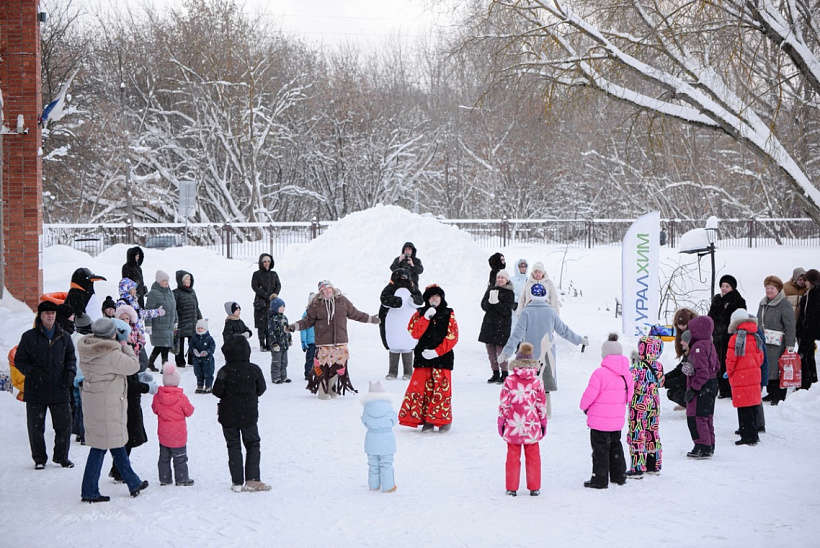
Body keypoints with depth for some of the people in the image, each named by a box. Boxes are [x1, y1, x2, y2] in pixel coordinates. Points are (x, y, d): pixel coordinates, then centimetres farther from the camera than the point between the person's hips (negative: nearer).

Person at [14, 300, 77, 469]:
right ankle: (39, 458, 18)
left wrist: (70, 371, -1)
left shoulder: (64, 337, 8)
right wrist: (32, 372, -14)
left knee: (64, 424, 2)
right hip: (35, 391, -2)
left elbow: (71, 358, 19)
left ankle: (61, 457, 17)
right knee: (36, 427, 4)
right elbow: (19, 360, 2)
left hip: (59, 390, 2)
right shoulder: (29, 337, 0)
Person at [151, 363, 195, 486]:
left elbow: (155, 410, 8)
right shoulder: (181, 397, -17)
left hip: (163, 434, 3)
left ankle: (164, 478, 18)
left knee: (164, 457, 15)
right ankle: (182, 479, 10)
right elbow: (189, 412, -5)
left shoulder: (157, 396, -7)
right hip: (178, 434, -3)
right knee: (180, 458, 6)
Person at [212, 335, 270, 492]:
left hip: (228, 416, 0)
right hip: (249, 414, 0)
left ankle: (237, 482, 6)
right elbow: (261, 389, 1)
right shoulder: (254, 370, -8)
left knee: (233, 447, 8)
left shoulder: (224, 371, -13)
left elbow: (217, 392, -10)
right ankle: (252, 479, 0)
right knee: (253, 445, 11)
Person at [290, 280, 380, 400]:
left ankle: (331, 388, 20)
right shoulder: (316, 304, 0)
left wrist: (371, 319, 26)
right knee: (323, 366, -8)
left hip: (340, 341, 3)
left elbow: (354, 314, 20)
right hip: (323, 342, -3)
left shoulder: (342, 301, 8)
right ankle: (322, 391, 3)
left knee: (338, 365, 4)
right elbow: (309, 320, 7)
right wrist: (295, 326, -5)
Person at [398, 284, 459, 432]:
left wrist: (437, 351, -11)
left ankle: (444, 420, 8)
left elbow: (452, 336, -2)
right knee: (422, 388, -3)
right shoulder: (420, 314, 8)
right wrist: (426, 318, -14)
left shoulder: (449, 314, 6)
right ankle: (427, 420, 4)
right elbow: (414, 333, -5)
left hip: (443, 357, -1)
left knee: (442, 389, -3)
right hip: (423, 356, 1)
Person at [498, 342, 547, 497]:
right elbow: (542, 404, 1)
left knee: (513, 456, 8)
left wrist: (501, 421, 6)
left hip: (513, 426, -1)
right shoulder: (537, 382, -5)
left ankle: (511, 488, 10)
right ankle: (534, 488, 14)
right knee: (533, 456, 11)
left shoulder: (509, 381, -8)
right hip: (532, 426, 1)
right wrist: (543, 421, 13)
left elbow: (503, 403, -5)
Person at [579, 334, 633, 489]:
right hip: (617, 419, 7)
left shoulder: (600, 373, -20)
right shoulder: (626, 374, 2)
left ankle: (600, 480, 5)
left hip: (600, 420, -7)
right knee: (615, 446, 21)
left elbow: (589, 395, -16)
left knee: (600, 449, 2)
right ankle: (619, 476, 29)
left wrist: (584, 406, 4)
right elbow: (629, 396, 9)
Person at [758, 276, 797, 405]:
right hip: (763, 343, 7)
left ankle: (780, 396, 1)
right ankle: (771, 392, 21)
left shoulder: (784, 304, -9)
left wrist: (790, 346, -15)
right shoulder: (763, 303, 15)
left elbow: (790, 326, -12)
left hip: (777, 344, -7)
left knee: (777, 370, -7)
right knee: (766, 369, 10)